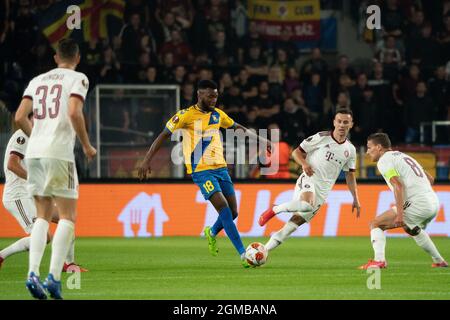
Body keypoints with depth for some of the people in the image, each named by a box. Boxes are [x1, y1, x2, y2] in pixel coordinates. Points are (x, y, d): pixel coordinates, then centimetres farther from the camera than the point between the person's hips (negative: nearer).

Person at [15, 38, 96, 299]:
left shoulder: (38, 80, 16)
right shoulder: (78, 79, 1)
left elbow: (20, 118, 10)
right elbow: (74, 113, -14)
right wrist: (87, 146, -2)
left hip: (35, 151, 5)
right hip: (60, 152, -5)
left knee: (43, 216, 13)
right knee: (68, 216, 2)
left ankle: (33, 273, -3)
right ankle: (54, 277, -10)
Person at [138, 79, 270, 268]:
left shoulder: (217, 114, 10)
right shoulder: (187, 115, -8)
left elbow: (237, 127, 27)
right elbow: (163, 136, -6)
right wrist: (147, 161, -10)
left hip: (220, 168, 6)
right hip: (201, 171, -6)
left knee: (232, 212, 4)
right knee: (224, 208, -18)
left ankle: (212, 233, 38)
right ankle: (243, 254, -19)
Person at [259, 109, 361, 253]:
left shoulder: (350, 150, 13)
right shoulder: (322, 138, -1)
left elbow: (350, 175, 22)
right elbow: (296, 152, 4)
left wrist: (356, 199, 16)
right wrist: (304, 164, -16)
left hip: (322, 192, 5)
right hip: (308, 180, -5)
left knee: (296, 222, -4)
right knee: (306, 205, -37)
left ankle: (265, 249, 1)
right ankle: (274, 210, -12)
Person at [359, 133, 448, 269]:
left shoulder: (384, 160, -2)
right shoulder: (404, 156, 25)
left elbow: (398, 185, -17)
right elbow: (430, 179, 26)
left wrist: (400, 214, -21)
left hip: (418, 203, -9)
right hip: (434, 203, 9)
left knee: (376, 224, -3)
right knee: (412, 229, 38)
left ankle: (379, 259, -21)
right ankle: (439, 261, 41)